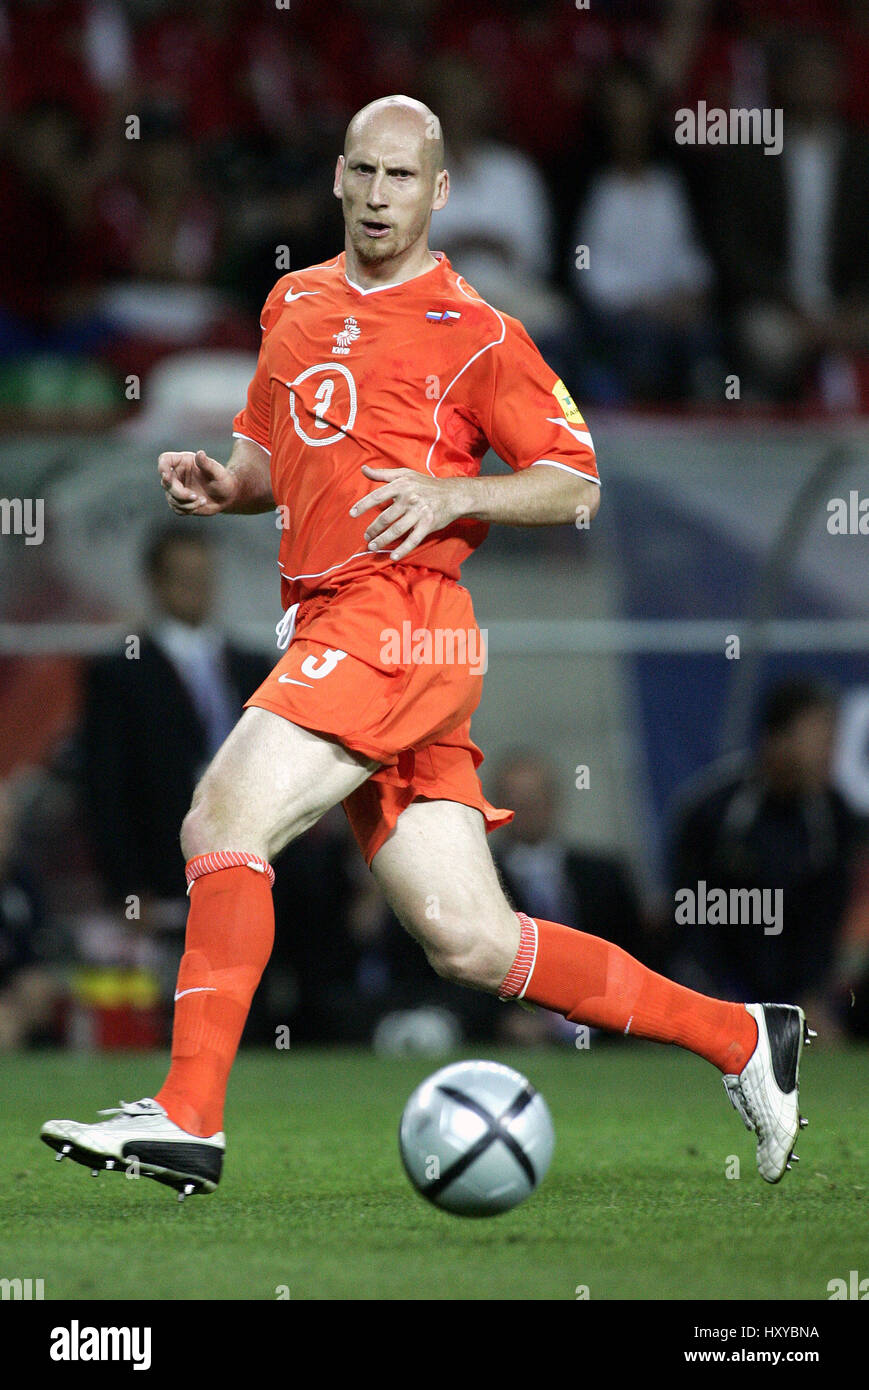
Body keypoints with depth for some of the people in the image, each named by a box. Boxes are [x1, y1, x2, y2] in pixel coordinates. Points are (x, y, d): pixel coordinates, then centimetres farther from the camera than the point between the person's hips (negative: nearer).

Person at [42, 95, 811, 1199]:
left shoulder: (473, 333, -2)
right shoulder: (296, 302, 19)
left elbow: (575, 485, 0)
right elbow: (270, 460, 30)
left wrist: (454, 495, -15)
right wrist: (217, 482, 8)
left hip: (399, 621, -7)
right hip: (323, 625, 7)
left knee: (222, 822, -19)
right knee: (470, 943, 4)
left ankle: (188, 1117, -19)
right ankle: (738, 1038, 14)